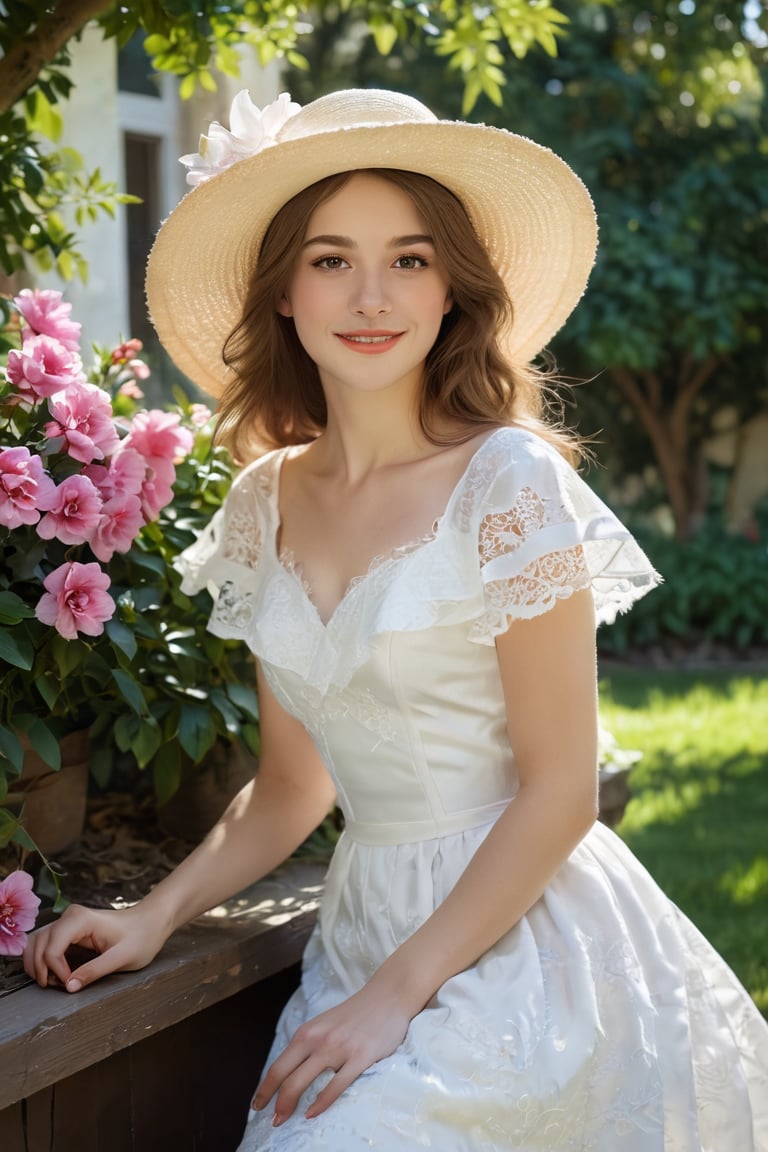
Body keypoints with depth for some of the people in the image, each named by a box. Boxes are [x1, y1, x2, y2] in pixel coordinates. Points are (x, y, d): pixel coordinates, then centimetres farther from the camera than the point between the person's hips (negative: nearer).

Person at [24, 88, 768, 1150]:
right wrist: (156, 915, -1)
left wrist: (396, 993, -14)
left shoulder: (509, 482, -11)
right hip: (363, 929, 5)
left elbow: (559, 790, -11)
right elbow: (292, 788, 12)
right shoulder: (268, 502, 5)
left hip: (518, 939, -5)